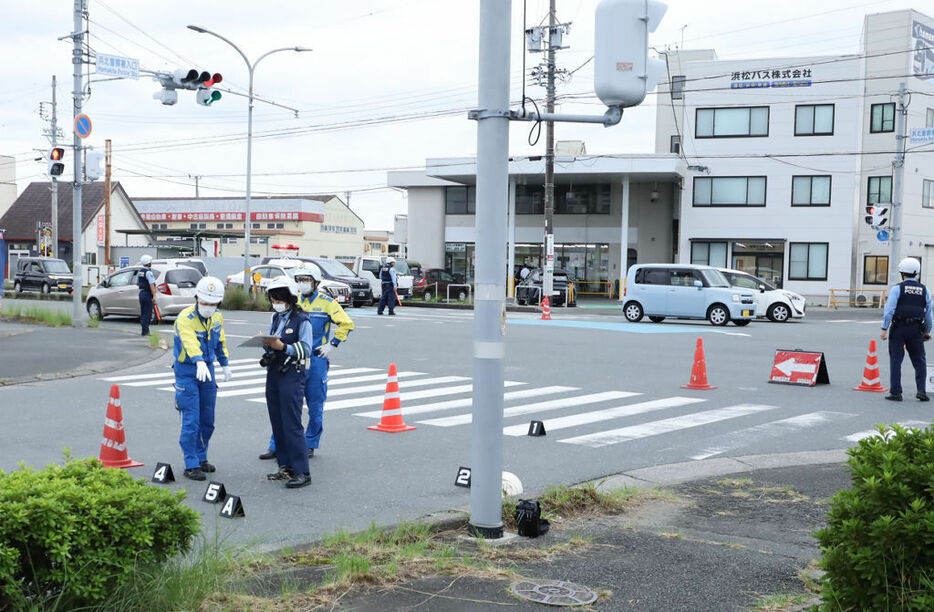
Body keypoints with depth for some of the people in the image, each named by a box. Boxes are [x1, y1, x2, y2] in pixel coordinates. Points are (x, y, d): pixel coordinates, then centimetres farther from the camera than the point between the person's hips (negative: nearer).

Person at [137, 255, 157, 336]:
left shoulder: (140, 272, 10)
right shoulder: (148, 272, -16)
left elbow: (137, 283, 21)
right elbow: (151, 285, -23)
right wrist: (154, 295, -23)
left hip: (141, 293, 9)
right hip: (147, 294, -9)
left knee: (143, 313, 14)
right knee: (147, 313, -4)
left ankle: (144, 330, 19)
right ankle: (145, 331, -5)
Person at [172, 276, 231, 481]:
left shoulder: (217, 318, 2)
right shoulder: (185, 318, -21)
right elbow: (190, 342, -39)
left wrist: (225, 364, 20)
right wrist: (200, 363, -55)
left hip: (207, 369, 6)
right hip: (187, 372, -6)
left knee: (207, 420, 12)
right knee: (191, 421, -8)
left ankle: (201, 458, 27)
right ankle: (191, 465, -1)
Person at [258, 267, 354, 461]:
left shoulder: (327, 303, -3)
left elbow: (346, 324, -5)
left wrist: (332, 344, -7)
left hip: (316, 359, -3)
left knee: (315, 405, 5)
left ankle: (310, 445, 19)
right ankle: (276, 447, 6)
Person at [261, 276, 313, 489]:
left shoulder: (301, 320, -9)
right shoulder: (276, 318, 15)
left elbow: (306, 349, -14)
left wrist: (282, 347, -25)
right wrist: (266, 343, -3)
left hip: (292, 375, -8)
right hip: (273, 373, 8)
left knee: (292, 424, -11)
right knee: (277, 423, 11)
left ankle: (302, 473, -8)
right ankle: (286, 467, 19)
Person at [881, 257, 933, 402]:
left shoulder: (897, 289, -5)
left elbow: (889, 310, -11)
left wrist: (884, 328, -7)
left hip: (899, 328, -3)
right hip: (917, 330, 3)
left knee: (896, 360, 2)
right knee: (919, 361, 13)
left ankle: (895, 392, 3)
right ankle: (921, 390, 6)